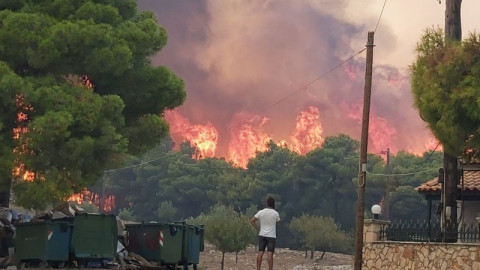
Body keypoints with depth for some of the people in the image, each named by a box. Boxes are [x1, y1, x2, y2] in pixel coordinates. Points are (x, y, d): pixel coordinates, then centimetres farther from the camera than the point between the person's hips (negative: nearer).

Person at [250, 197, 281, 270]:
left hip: (262, 235, 3)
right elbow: (278, 221, 13)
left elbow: (252, 221, -2)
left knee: (260, 253, 5)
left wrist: (257, 228, 7)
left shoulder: (261, 212, 0)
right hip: (271, 236, -3)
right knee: (270, 254, -6)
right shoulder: (275, 213, -7)